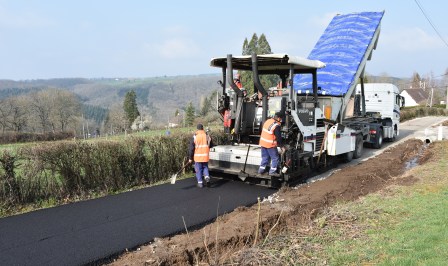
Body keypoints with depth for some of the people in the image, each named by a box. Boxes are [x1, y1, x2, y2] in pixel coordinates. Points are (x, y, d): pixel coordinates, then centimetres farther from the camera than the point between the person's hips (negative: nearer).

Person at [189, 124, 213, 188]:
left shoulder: (195, 137, -8)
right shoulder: (207, 136, 1)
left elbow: (191, 148, -6)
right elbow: (210, 146, 11)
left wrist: (190, 158, 1)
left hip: (197, 156, -2)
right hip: (205, 156, 2)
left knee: (198, 169, 9)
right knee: (205, 167, 20)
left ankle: (200, 183, 11)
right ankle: (207, 177, -3)